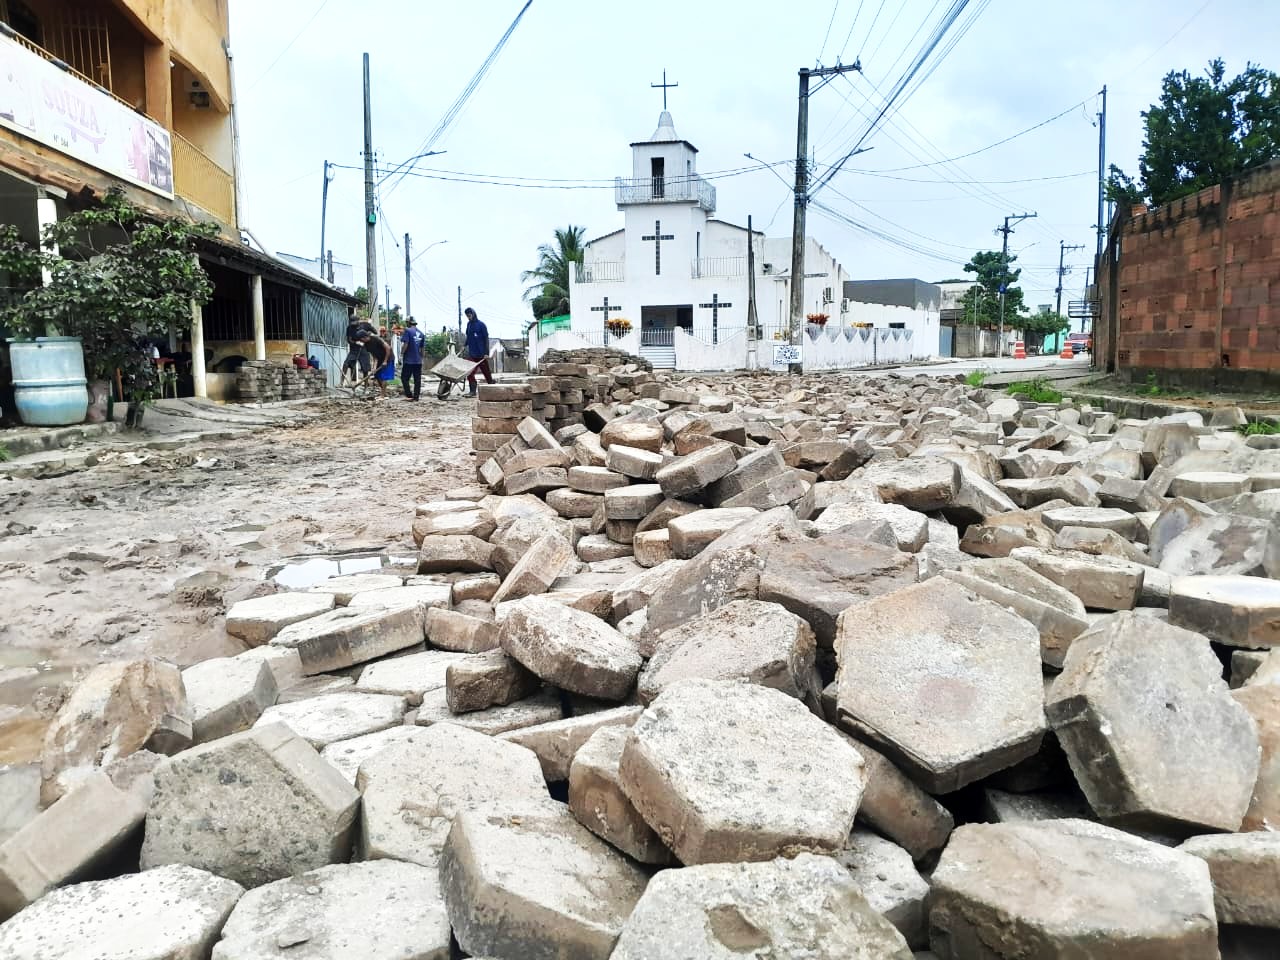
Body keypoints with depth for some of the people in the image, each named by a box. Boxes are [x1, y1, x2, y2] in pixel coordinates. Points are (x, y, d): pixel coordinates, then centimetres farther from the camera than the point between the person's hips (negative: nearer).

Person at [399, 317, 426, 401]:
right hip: (418, 360, 6)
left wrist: (401, 354, -9)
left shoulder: (407, 331, -9)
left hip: (408, 360, -6)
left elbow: (405, 344, -17)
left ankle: (409, 395, -4)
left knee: (404, 378, 1)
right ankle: (416, 396, 8)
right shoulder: (421, 333, 11)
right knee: (417, 379, 7)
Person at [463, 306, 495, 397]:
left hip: (481, 354, -5)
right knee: (469, 372, -8)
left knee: (486, 372, 7)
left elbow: (486, 339, -8)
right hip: (472, 354, 5)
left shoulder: (481, 324, -7)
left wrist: (486, 353, -13)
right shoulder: (469, 324, 11)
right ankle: (472, 391, -7)